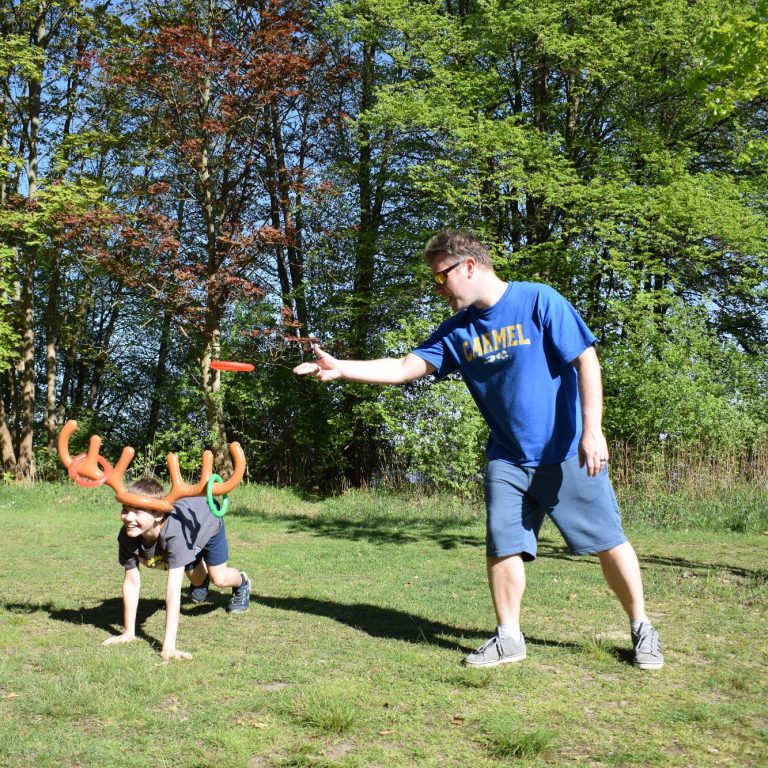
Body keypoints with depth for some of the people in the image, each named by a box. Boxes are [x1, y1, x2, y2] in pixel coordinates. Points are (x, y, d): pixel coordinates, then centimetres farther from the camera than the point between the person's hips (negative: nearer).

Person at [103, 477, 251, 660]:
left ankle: (242, 582, 34)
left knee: (219, 579, -2)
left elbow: (173, 591, -54)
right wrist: (128, 633, -25)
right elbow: (131, 583, -28)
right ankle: (201, 581, 58)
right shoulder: (127, 536, -39)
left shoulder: (174, 532, -52)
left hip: (207, 517, -4)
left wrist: (168, 647, -57)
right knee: (195, 578, 19)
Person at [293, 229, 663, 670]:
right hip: (508, 459, 5)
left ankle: (642, 629, 21)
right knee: (502, 547, 1)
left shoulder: (538, 301, -12)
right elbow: (403, 369, 2)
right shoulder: (457, 330, 3)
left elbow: (587, 362, -13)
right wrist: (341, 368, -8)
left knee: (609, 543, 3)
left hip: (569, 455, -4)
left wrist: (592, 431, -20)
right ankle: (509, 639, 18)